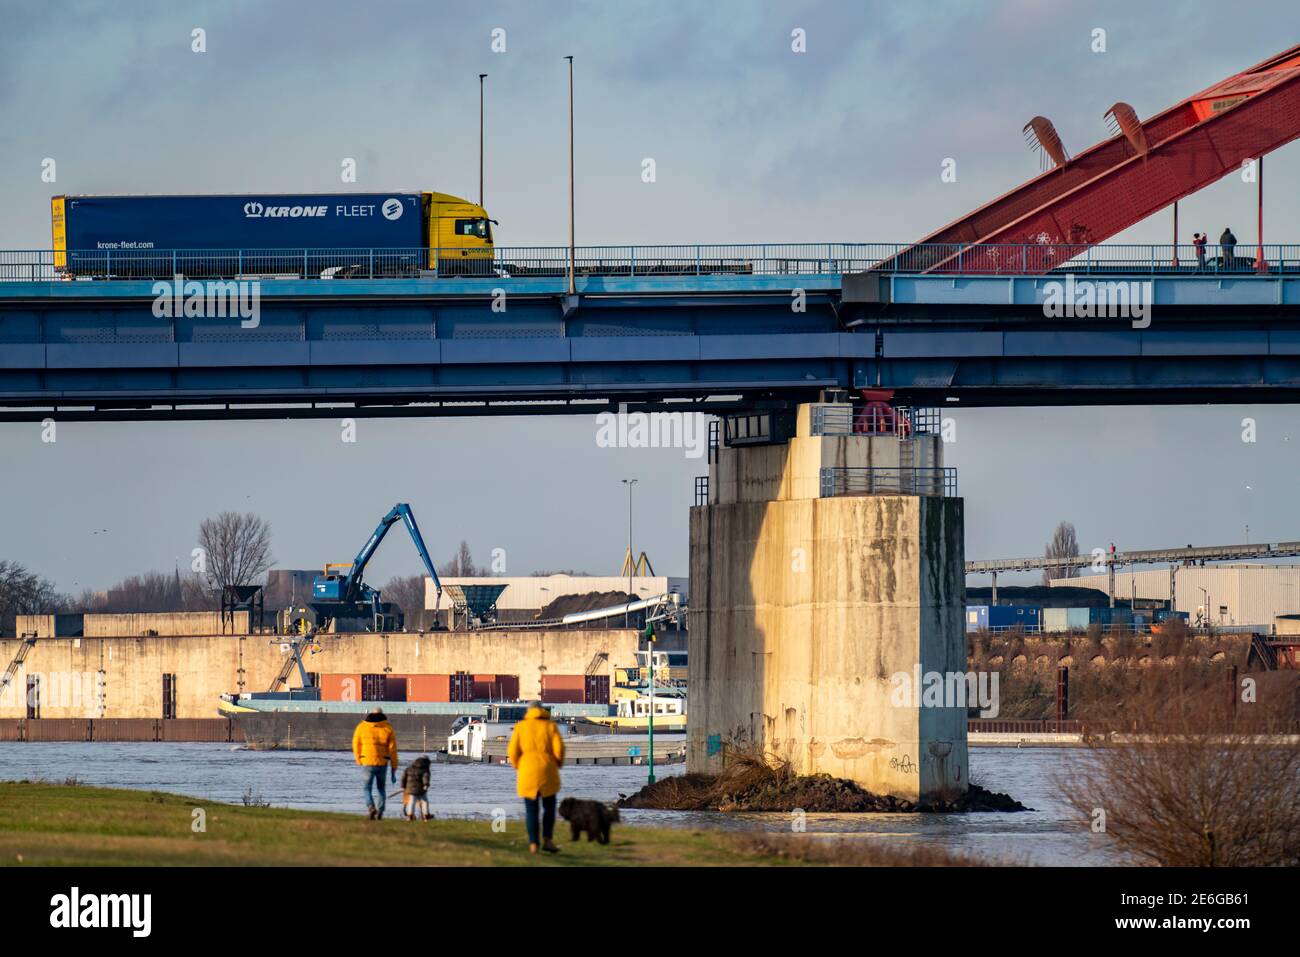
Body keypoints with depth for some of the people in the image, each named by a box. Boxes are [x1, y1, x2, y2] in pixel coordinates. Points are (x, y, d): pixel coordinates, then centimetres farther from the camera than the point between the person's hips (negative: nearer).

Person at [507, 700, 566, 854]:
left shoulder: (520, 727, 5)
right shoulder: (550, 726, 4)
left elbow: (513, 751, -2)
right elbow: (559, 748, -7)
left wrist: (518, 767, 15)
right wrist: (557, 764, 11)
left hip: (527, 773, 1)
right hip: (547, 772, -1)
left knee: (531, 809, 8)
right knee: (549, 807, 14)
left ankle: (533, 844, 0)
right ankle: (547, 840, 2)